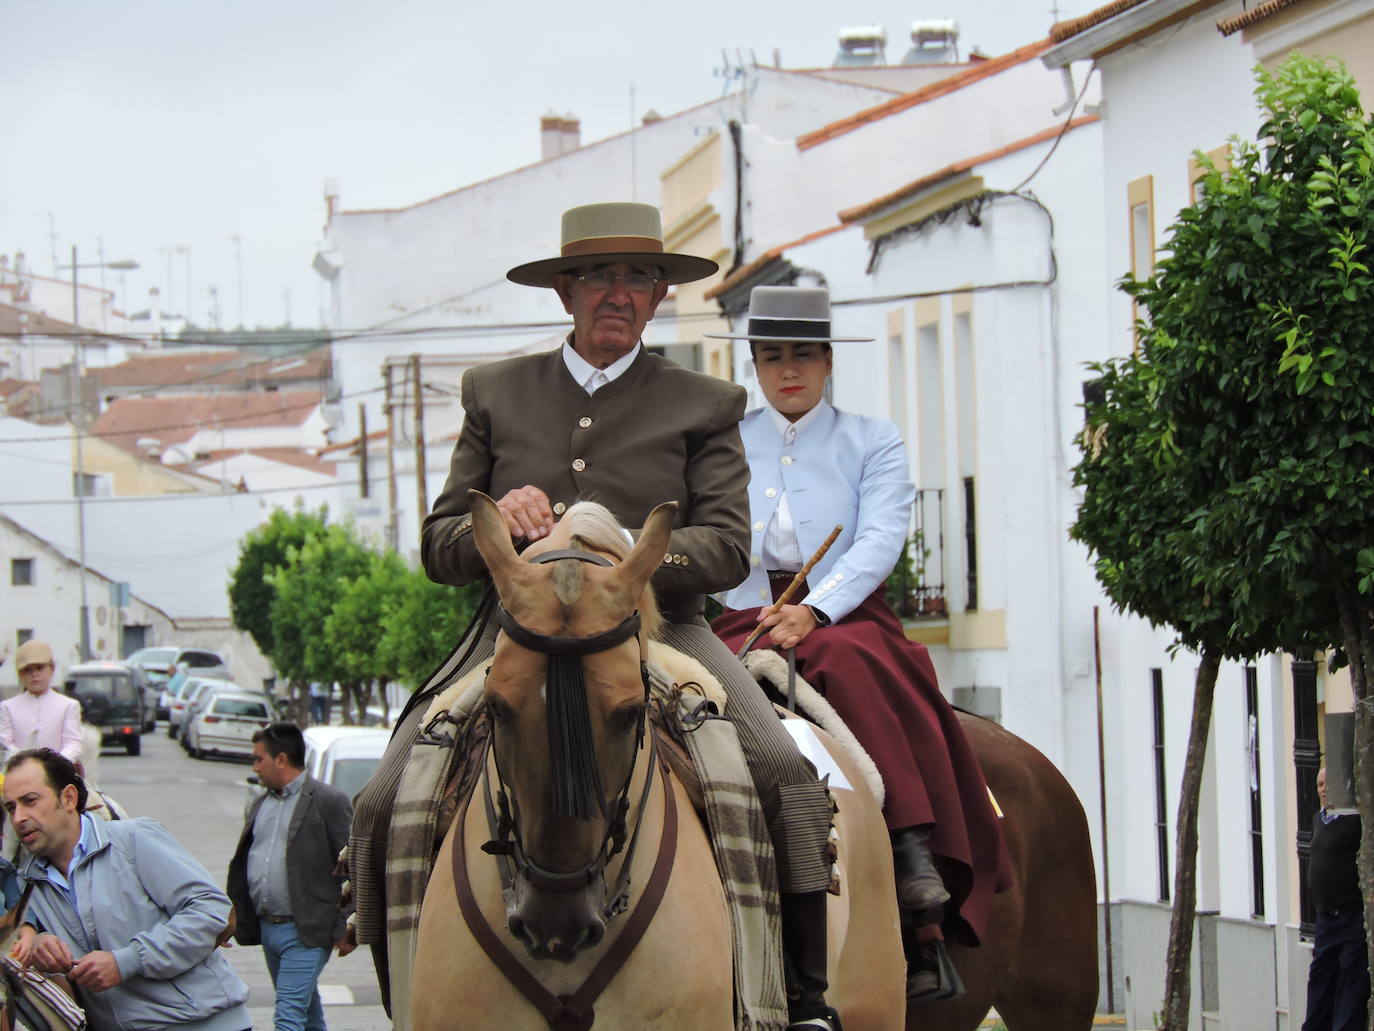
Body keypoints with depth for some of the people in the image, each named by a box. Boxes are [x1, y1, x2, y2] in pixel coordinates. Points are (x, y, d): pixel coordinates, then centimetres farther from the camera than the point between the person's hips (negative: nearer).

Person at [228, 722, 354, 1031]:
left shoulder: (328, 801, -8)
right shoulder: (262, 803, 16)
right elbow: (243, 863, 19)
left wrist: (346, 930, -13)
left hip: (305, 932, -8)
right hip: (267, 927, 8)